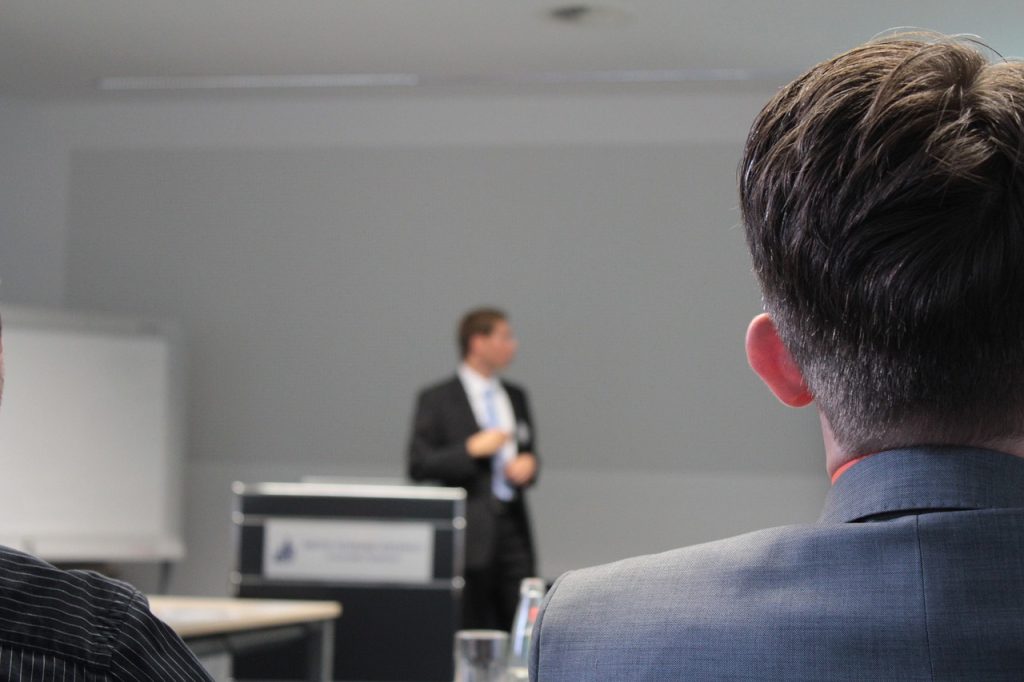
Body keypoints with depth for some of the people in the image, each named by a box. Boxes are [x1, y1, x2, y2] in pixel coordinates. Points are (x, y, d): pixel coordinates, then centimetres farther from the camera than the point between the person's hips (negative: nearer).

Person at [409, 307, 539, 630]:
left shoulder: (516, 396, 16)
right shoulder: (437, 400, -2)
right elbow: (418, 466, -6)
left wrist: (528, 464, 2)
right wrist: (472, 449, -15)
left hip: (513, 528, 5)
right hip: (470, 531, -5)